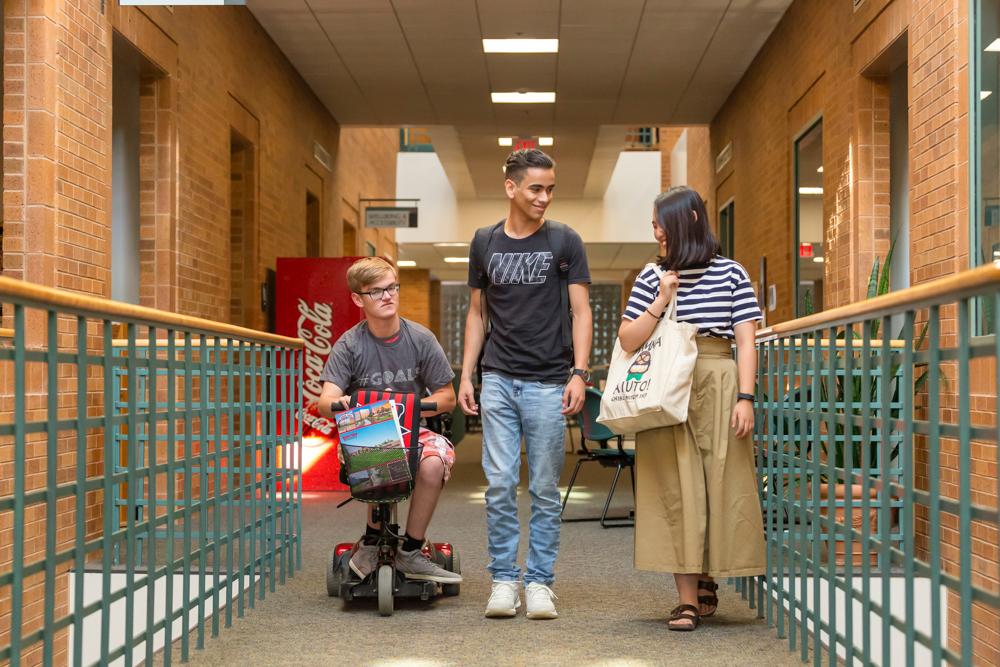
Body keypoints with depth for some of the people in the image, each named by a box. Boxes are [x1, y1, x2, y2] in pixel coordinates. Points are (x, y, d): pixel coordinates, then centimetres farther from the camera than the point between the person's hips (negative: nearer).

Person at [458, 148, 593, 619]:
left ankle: (539, 582, 12)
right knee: (500, 485, 0)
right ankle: (503, 580, 10)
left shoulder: (564, 242, 1)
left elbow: (581, 311, -1)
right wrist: (466, 374, 7)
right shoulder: (485, 242, 8)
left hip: (548, 384, -2)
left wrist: (579, 373, -11)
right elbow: (476, 312, 14)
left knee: (545, 489, 3)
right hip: (498, 381, 2)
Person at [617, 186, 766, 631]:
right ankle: (687, 599, 2)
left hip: (719, 386, -1)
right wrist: (660, 303, -7)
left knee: (721, 487, 1)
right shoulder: (651, 278, 10)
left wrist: (745, 397, -9)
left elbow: (746, 342, 1)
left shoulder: (731, 275, 5)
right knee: (676, 491, -2)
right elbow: (627, 341, 5)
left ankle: (708, 578, 23)